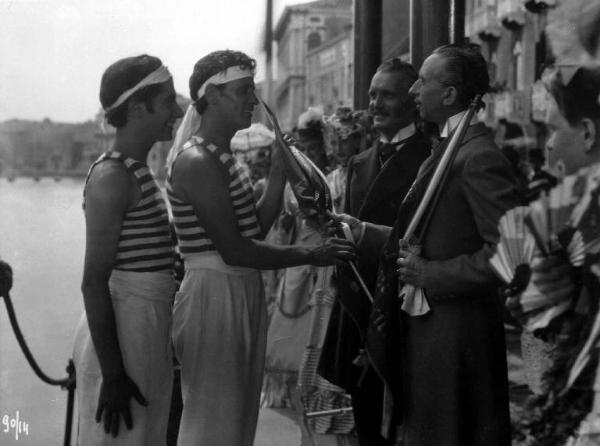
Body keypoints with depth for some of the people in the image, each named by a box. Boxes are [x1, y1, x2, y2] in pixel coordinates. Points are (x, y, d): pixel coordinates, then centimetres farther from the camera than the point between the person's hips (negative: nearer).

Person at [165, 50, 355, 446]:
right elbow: (234, 250, -20)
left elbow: (256, 228, 13)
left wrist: (279, 173, 6)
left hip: (242, 295, 10)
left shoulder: (222, 157, 16)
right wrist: (310, 255, -16)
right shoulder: (197, 161, -16)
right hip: (215, 294, -10)